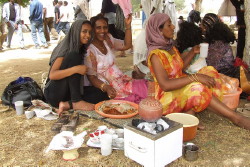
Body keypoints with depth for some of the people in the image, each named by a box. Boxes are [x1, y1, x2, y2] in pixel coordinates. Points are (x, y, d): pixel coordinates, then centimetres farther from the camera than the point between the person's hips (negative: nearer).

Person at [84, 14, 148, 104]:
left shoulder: (108, 39, 6)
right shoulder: (89, 50, -14)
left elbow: (126, 45, 11)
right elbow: (91, 77, -14)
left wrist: (128, 26, 0)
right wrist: (106, 87, -30)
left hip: (120, 79, 7)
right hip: (111, 87, -7)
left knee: (146, 85, -11)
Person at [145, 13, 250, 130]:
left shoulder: (170, 47, 10)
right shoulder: (156, 54, -18)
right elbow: (165, 85, -28)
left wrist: (193, 52, 8)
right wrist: (195, 77, -30)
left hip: (181, 89, 9)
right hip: (167, 96, -9)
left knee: (209, 71, -7)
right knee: (196, 88, -33)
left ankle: (190, 112, -23)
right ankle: (237, 119, -21)